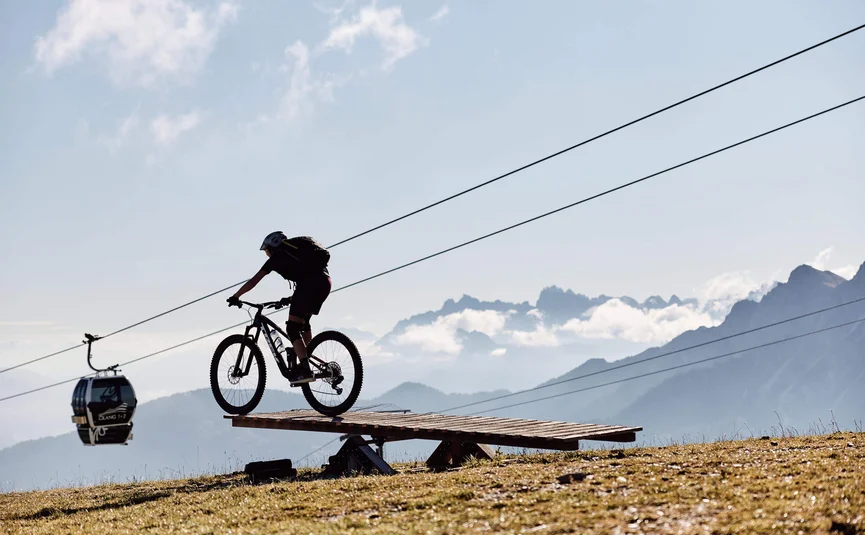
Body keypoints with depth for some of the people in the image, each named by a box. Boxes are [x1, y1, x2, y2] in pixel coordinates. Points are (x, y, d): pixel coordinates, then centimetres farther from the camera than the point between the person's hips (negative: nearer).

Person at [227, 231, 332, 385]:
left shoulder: (277, 257, 15)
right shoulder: (294, 250, 34)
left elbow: (254, 280, 16)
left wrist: (235, 296, 23)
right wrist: (290, 299, 52)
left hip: (309, 283, -7)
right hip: (325, 281, 8)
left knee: (292, 328, -5)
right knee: (303, 323, 26)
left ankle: (304, 369, -18)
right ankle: (306, 362, 22)